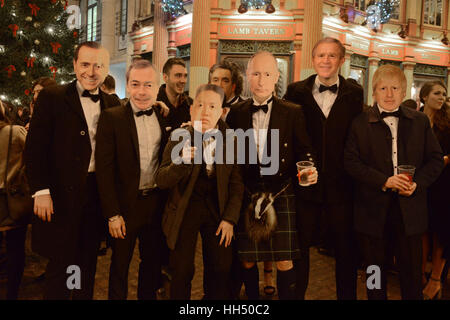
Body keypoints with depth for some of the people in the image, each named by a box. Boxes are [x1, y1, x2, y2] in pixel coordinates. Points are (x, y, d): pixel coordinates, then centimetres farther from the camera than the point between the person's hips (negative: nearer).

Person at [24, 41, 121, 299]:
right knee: (61, 263, 9)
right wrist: (41, 191, -13)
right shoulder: (52, 98, -4)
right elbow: (35, 148, -7)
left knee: (88, 262, 16)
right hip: (62, 196, -3)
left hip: (98, 194, 4)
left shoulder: (112, 104, 7)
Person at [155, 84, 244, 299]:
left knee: (221, 270, 3)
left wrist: (230, 219, -4)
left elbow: (237, 183, 3)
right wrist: (181, 162, -31)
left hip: (217, 209, 2)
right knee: (181, 272, 1)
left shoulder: (229, 140, -1)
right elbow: (161, 180, -12)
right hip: (185, 210, -1)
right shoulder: (179, 137, -6)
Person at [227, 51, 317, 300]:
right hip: (247, 196, 2)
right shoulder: (236, 113, 4)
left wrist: (309, 170, -18)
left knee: (284, 262, 3)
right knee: (247, 261, 11)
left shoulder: (293, 113, 0)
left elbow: (304, 150, 2)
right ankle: (252, 299, 34)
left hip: (281, 195, -1)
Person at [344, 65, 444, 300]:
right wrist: (384, 181, -18)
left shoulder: (420, 121, 8)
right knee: (375, 269, 14)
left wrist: (418, 183, -10)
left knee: (411, 270, 12)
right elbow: (351, 161, -8)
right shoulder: (360, 123, 0)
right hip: (373, 208, -1)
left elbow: (435, 158, 7)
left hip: (410, 209, 2)